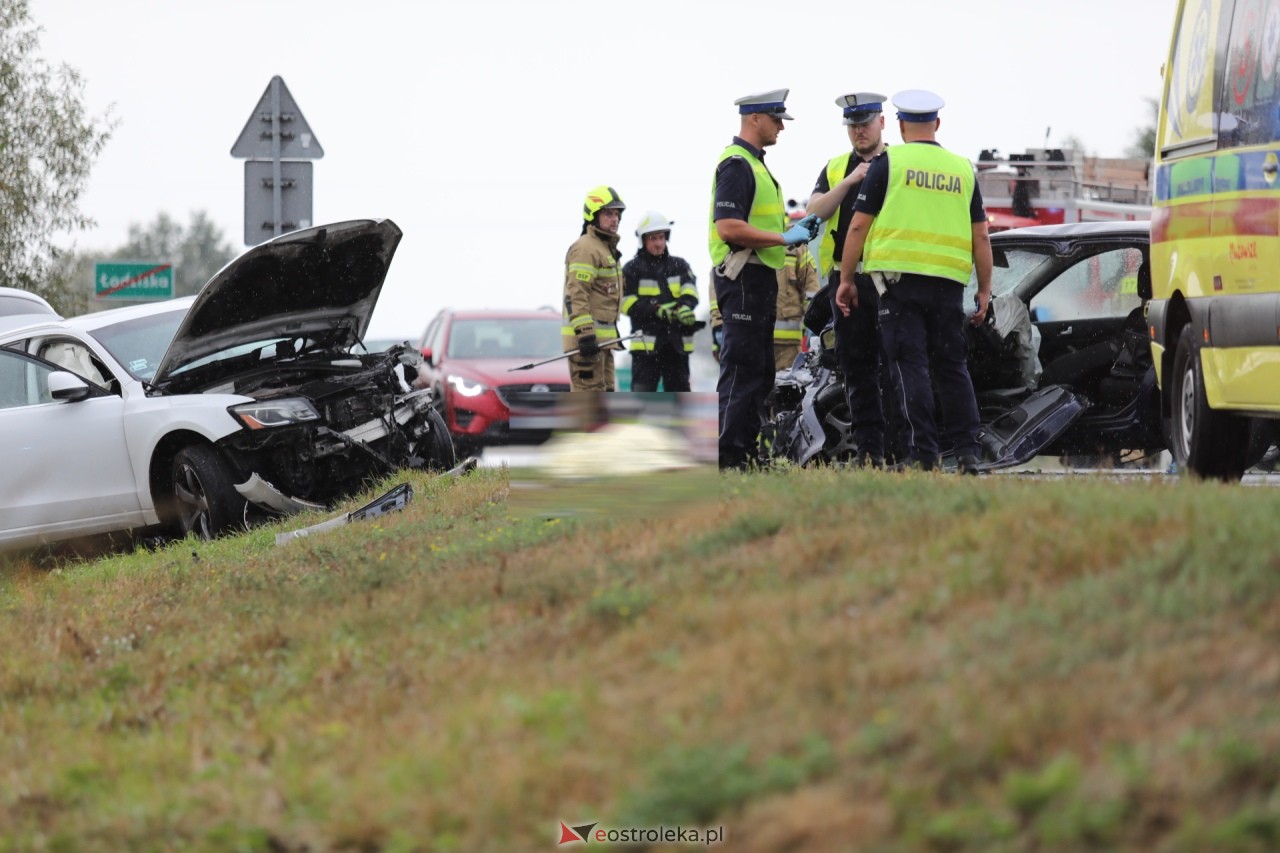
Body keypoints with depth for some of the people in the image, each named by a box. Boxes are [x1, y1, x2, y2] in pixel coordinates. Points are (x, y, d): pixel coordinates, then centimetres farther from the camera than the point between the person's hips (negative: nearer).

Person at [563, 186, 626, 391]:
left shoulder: (607, 248, 21)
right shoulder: (585, 249, -12)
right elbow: (576, 295, -21)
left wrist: (612, 332, 27)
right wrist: (585, 334, -27)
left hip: (603, 339, 11)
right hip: (587, 337, -11)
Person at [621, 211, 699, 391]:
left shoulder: (679, 265, 14)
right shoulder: (632, 269, 4)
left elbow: (690, 290, -4)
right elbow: (627, 303, -7)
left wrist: (685, 307, -28)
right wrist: (657, 310, -21)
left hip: (677, 342, 4)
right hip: (647, 341, -4)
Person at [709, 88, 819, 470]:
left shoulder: (754, 163, 20)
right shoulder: (736, 164, -14)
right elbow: (730, 228, -24)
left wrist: (792, 227, 12)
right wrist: (785, 238, -18)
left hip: (758, 279, 11)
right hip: (743, 278, -11)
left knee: (758, 372, 13)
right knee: (741, 369, -11)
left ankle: (746, 450, 17)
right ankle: (728, 454, -11)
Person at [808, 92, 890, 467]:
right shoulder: (835, 168, 17)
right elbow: (815, 211, 3)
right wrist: (849, 181, -8)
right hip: (846, 278, 4)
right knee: (857, 367, 6)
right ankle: (868, 450, 10)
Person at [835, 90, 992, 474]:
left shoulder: (888, 162, 2)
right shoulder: (962, 168, 13)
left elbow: (858, 226, -1)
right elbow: (981, 236, 11)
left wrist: (846, 279, 6)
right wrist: (985, 290, 16)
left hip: (901, 279, -3)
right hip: (949, 283, 3)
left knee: (911, 367, -3)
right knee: (953, 368, 11)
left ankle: (923, 453, -9)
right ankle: (967, 453, 7)